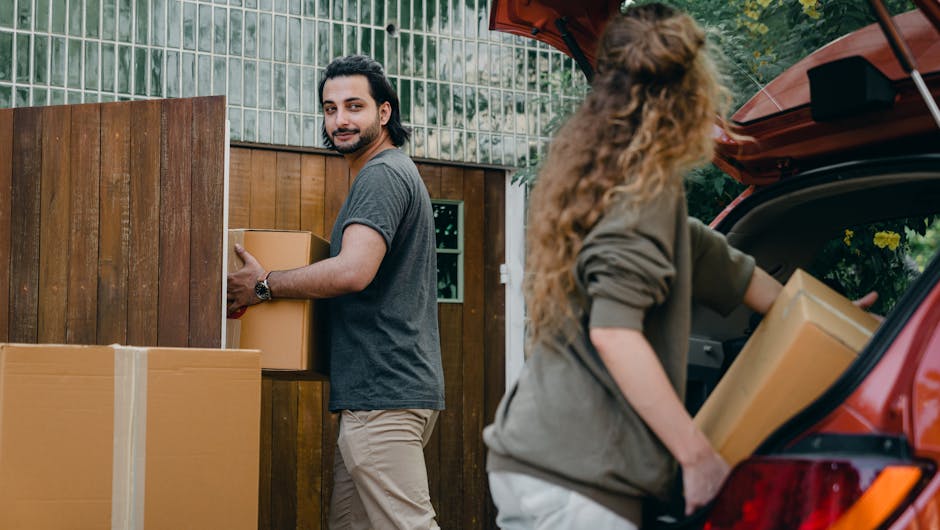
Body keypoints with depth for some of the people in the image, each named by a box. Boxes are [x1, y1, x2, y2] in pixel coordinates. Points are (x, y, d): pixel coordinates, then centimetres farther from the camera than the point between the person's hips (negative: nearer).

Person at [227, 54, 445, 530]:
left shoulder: (382, 175, -11)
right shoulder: (389, 172, 23)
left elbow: (353, 272, -24)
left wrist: (264, 285, -12)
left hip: (384, 392, -11)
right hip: (382, 389, 11)